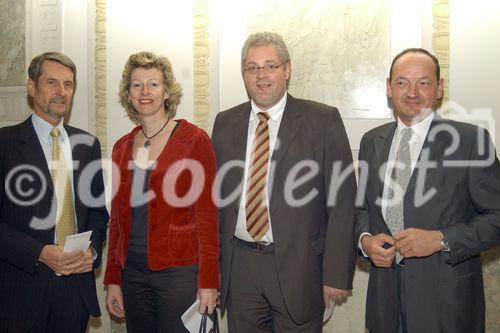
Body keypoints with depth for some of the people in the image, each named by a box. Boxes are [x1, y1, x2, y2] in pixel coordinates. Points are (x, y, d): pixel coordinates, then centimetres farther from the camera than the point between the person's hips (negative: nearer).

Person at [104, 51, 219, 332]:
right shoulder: (122, 147, 9)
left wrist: (208, 282, -11)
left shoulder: (194, 140, -6)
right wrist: (113, 279, 11)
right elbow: (118, 217, 13)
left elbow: (207, 214, -8)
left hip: (179, 270, -5)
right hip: (133, 272, 5)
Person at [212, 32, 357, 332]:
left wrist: (337, 273, -9)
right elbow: (216, 196, 10)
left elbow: (342, 202, -6)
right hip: (239, 268, 3)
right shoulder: (225, 124, 7)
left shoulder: (323, 120, -4)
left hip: (298, 267, -3)